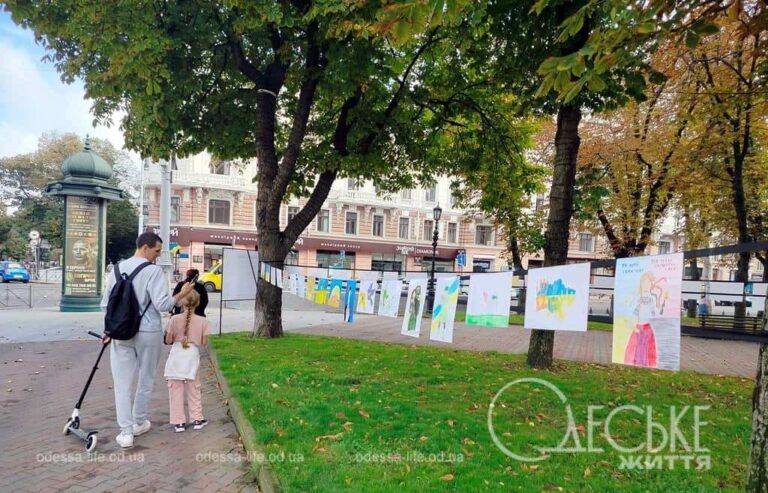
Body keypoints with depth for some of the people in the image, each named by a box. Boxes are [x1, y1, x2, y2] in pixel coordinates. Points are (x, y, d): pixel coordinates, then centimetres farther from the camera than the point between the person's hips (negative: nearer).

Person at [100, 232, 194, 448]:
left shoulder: (117, 268, 4)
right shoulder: (154, 271, -13)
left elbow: (106, 303, 10)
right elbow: (162, 304, -19)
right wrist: (181, 295, -7)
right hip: (148, 333, -3)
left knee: (122, 383, 8)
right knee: (146, 380, 16)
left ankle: (126, 432, 7)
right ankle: (139, 423, 30)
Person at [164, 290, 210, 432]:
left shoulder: (175, 319, -7)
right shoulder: (202, 321, -6)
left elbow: (168, 341, -3)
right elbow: (204, 342, -2)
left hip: (176, 355, -1)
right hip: (192, 356, 1)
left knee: (176, 390, 9)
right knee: (193, 389, 15)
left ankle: (178, 422, 12)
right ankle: (197, 419, 22)